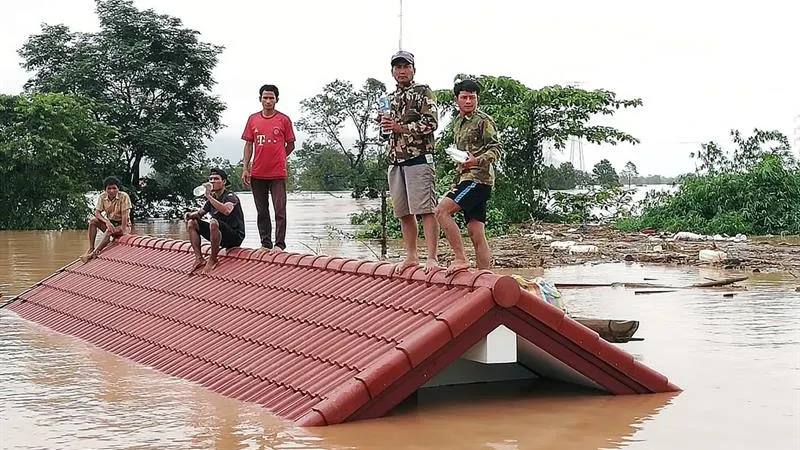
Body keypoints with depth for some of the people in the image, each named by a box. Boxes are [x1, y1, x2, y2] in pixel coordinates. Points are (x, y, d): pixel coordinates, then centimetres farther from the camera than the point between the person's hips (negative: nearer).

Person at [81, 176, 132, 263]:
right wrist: (107, 222, -29)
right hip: (110, 223, 5)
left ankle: (95, 252, -34)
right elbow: (97, 212, -10)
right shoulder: (102, 197, -5)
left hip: (122, 225, -5)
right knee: (93, 220, -19)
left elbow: (125, 215, -20)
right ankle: (91, 248, -23)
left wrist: (123, 230, -27)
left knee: (109, 231, -35)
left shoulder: (124, 197, -17)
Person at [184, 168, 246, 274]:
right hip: (220, 236, 8)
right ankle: (199, 258, -7)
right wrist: (190, 215, -3)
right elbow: (199, 213, 21)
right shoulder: (212, 198, 12)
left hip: (235, 237, -8)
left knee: (213, 222, -36)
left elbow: (227, 210, -35)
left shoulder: (230, 197, -12)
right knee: (191, 222, 3)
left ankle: (213, 260, -21)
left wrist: (209, 196, -33)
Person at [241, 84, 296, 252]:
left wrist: (277, 158, 4)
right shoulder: (253, 119, 9)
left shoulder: (284, 119, 1)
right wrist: (245, 168, 3)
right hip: (257, 174, 3)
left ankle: (279, 244, -2)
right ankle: (265, 244, 15)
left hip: (278, 173, -3)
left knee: (280, 210, -6)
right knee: (262, 212, 8)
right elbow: (248, 144, 10)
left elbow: (290, 145, 8)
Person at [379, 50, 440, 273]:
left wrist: (401, 127, -14)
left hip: (419, 158, -7)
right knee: (404, 212, 9)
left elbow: (431, 123, -10)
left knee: (426, 210, -11)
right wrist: (385, 122, 5)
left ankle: (432, 258, -13)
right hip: (395, 160, 7)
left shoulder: (423, 92, 0)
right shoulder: (391, 98, 20)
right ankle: (411, 256, 16)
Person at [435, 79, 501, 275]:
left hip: (478, 178, -8)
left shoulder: (484, 121, -4)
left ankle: (460, 259, -20)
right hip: (466, 179, 8)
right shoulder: (457, 122, 22)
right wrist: (456, 181, 26)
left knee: (442, 211, -21)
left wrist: (477, 161, -29)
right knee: (476, 234, 4)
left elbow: (496, 150, -12)